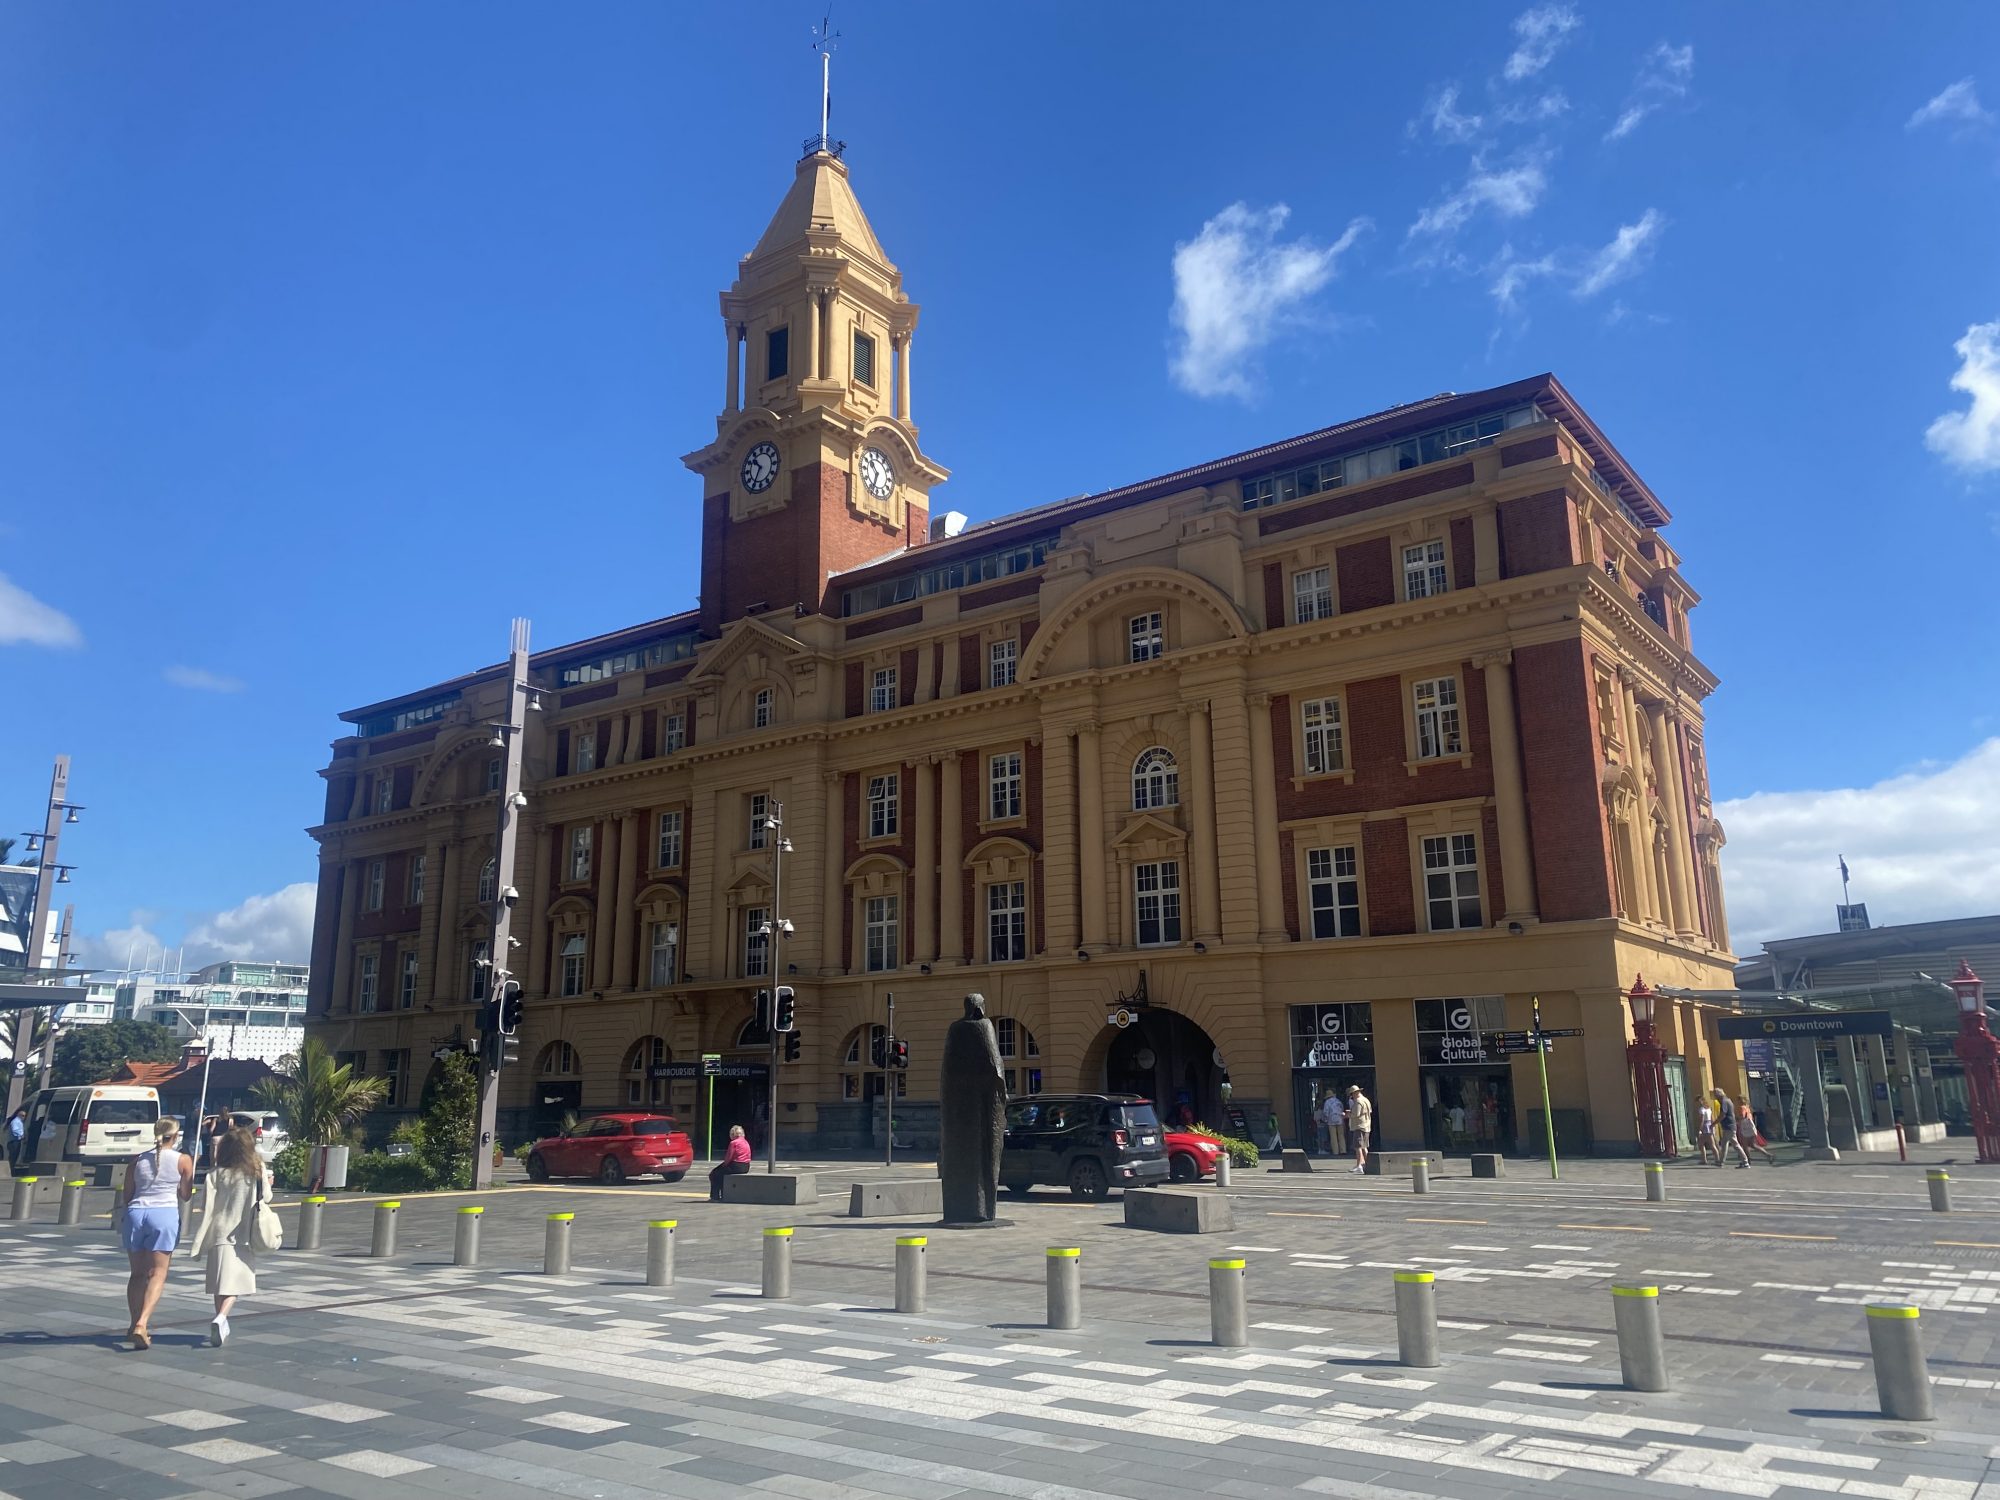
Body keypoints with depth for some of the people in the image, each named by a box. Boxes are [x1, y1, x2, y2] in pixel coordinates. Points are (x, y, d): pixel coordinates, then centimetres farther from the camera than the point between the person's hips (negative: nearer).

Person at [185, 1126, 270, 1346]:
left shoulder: (216, 1174, -2)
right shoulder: (257, 1171, -2)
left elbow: (209, 1209, -5)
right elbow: (265, 1198, 5)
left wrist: (198, 1243, 1)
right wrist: (267, 1182, 25)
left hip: (220, 1234, 1)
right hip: (244, 1235, -1)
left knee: (220, 1283, 12)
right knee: (236, 1282, 1)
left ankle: (222, 1326, 18)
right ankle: (220, 1318, -22)